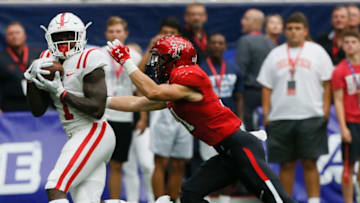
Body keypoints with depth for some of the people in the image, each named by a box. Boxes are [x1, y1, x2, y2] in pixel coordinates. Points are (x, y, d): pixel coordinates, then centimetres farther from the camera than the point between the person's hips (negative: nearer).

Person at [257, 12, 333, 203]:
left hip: (310, 116, -2)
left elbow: (327, 84, 4)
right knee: (286, 164, 6)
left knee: (310, 163, -6)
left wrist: (325, 112, -4)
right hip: (280, 118, 2)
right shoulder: (275, 55, 12)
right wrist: (266, 114, 4)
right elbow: (266, 87, 12)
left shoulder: (317, 52, 5)